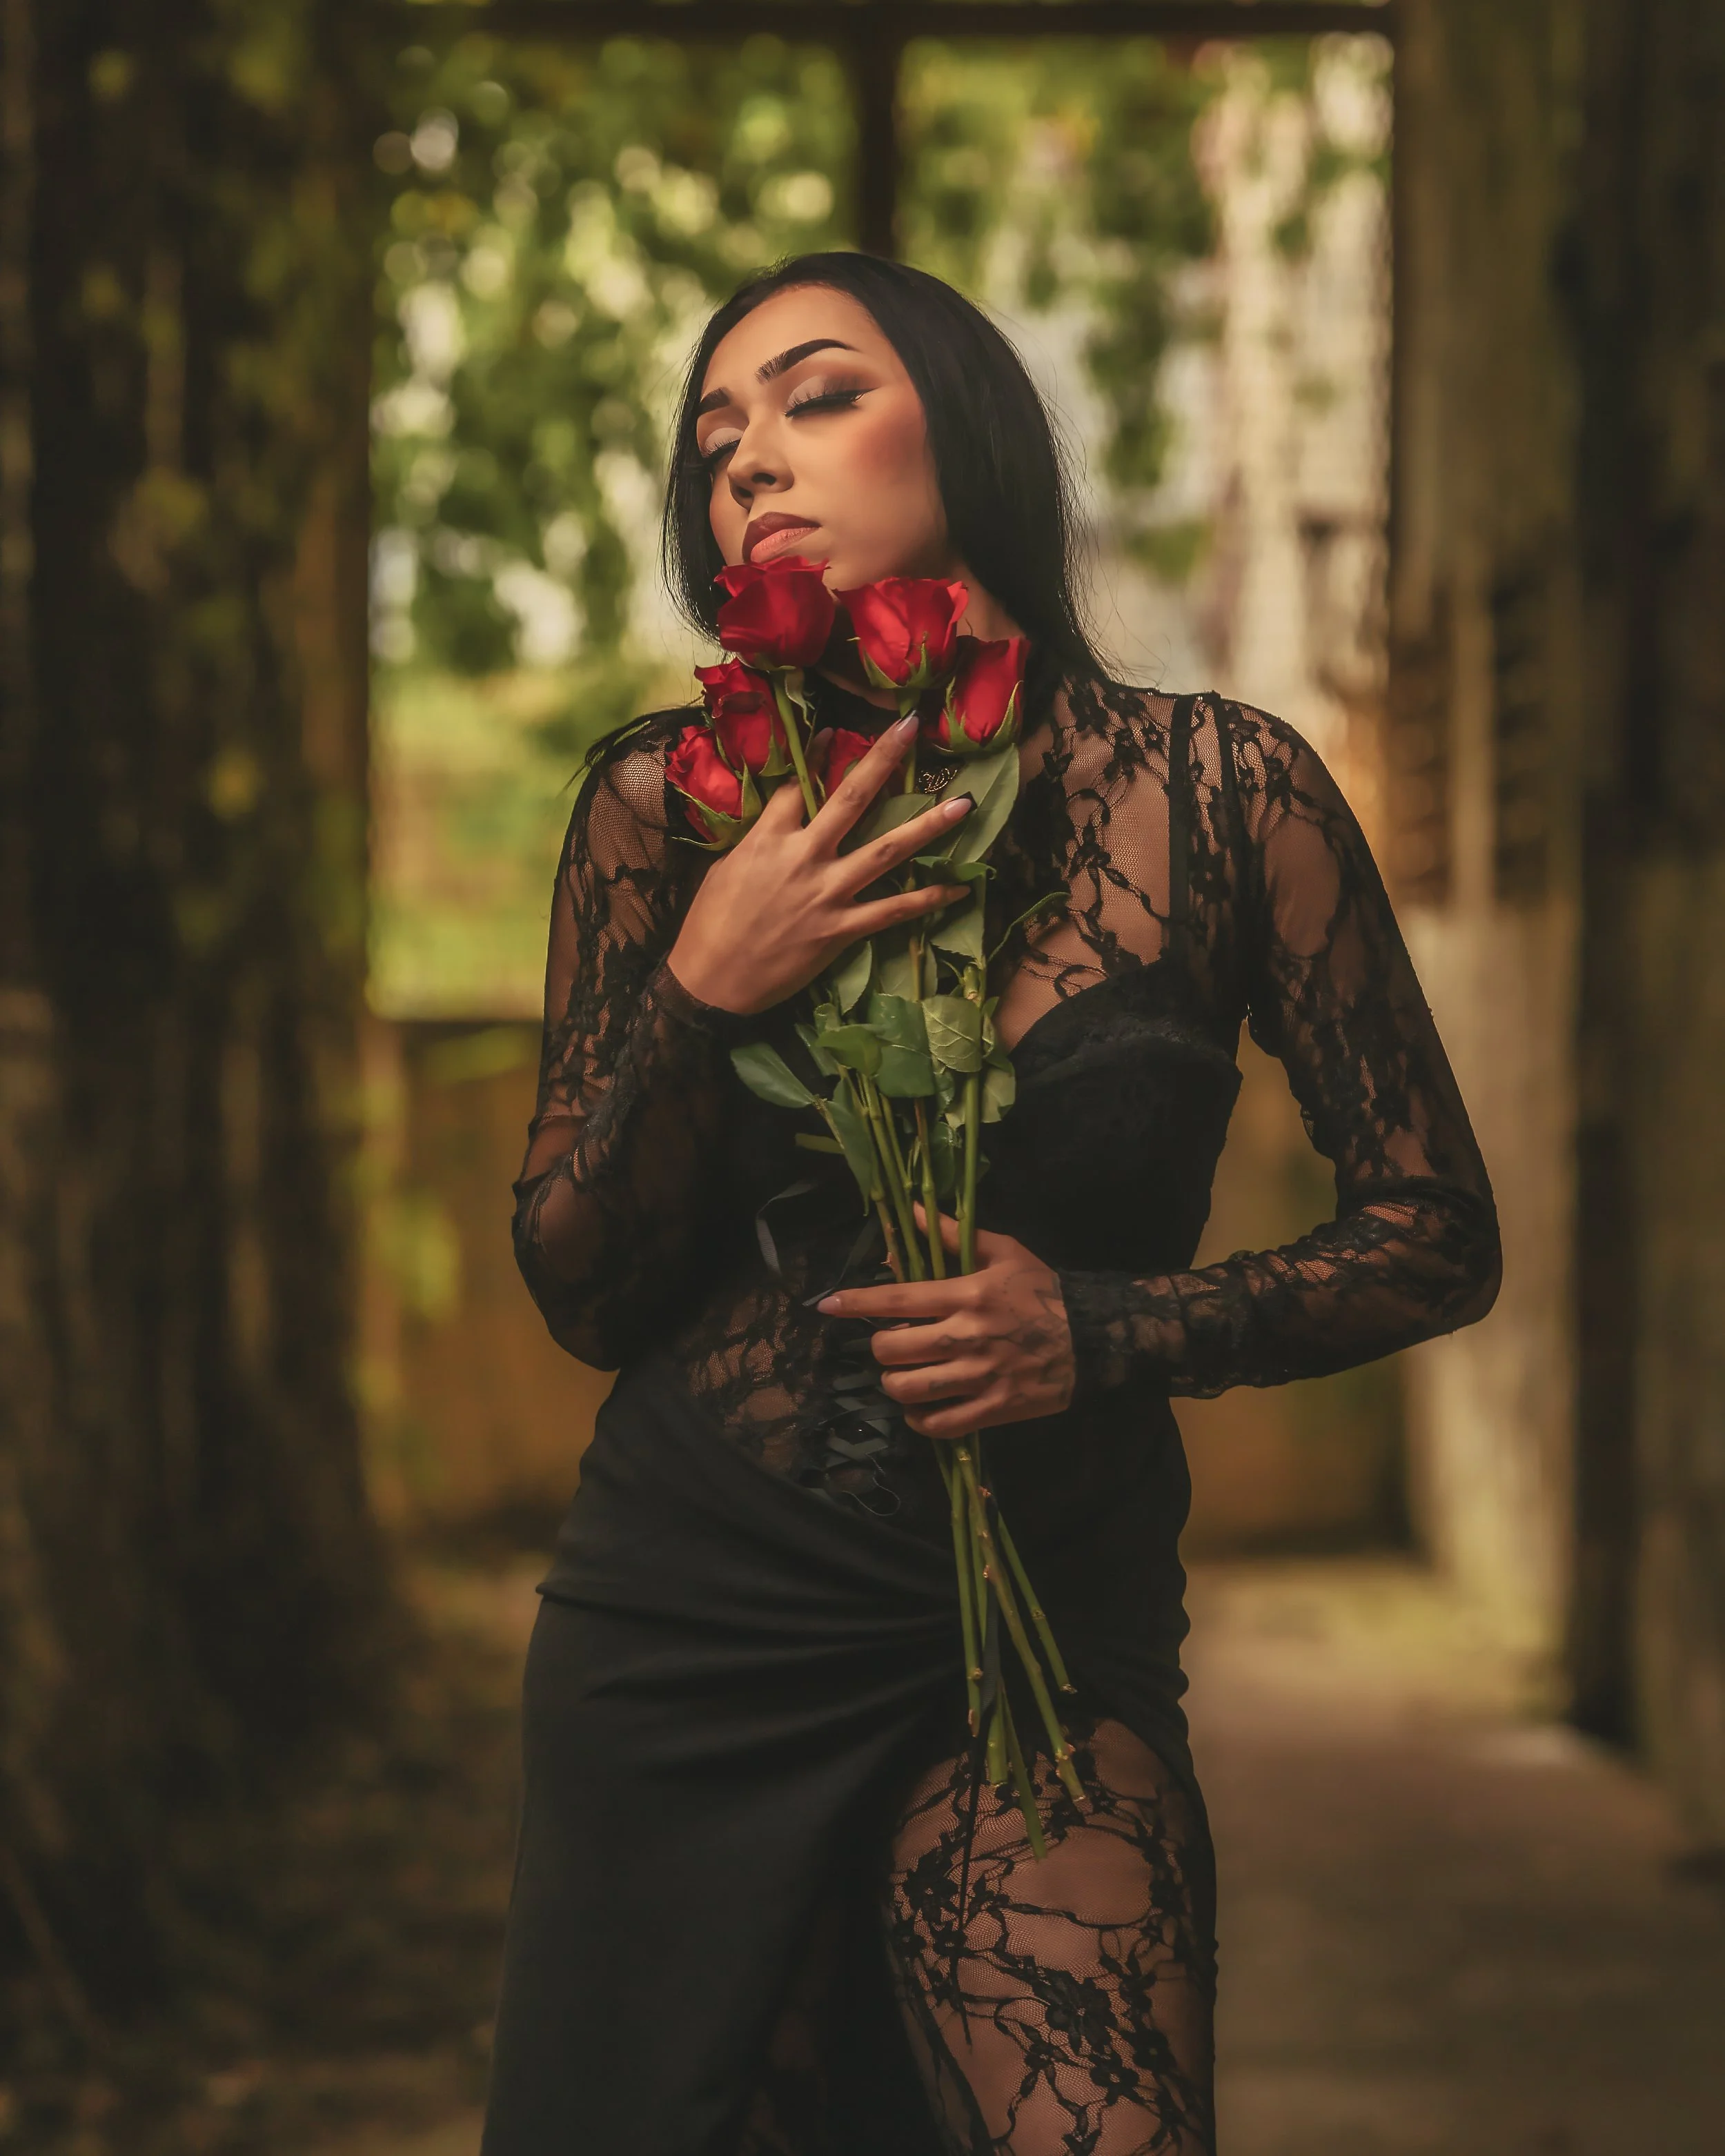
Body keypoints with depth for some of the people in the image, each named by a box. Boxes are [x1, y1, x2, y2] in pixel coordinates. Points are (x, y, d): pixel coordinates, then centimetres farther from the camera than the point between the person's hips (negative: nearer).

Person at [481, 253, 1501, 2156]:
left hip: (1046, 1634, -1)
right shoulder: (669, 807, -2)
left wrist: (1103, 1330, -14)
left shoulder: (1217, 789, -5)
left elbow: (1439, 1235, 1)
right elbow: (584, 1298, 2)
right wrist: (709, 992, -14)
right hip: (693, 1617, 2)